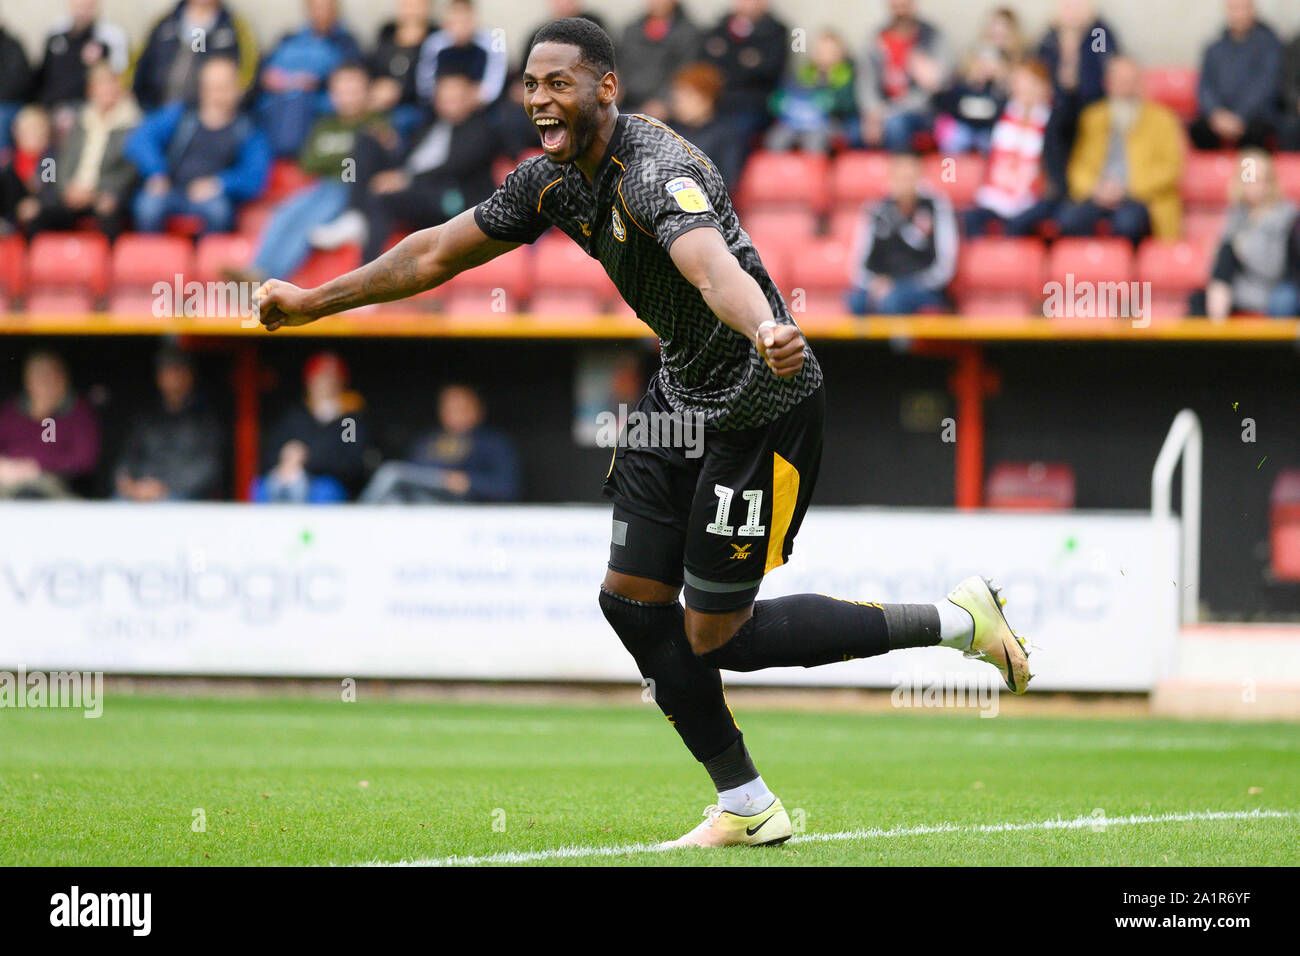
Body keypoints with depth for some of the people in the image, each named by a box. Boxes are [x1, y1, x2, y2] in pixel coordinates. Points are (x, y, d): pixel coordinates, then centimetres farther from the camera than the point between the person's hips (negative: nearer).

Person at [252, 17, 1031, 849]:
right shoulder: (552, 180, 0)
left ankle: (957, 620, 8)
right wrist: (313, 302, 14)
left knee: (716, 636, -4)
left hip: (762, 404, -9)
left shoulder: (656, 171, -28)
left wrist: (766, 332, -68)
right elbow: (438, 255, 12)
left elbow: (714, 265, -48)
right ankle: (747, 809, 19)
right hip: (682, 394, 9)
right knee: (632, 600, 5)